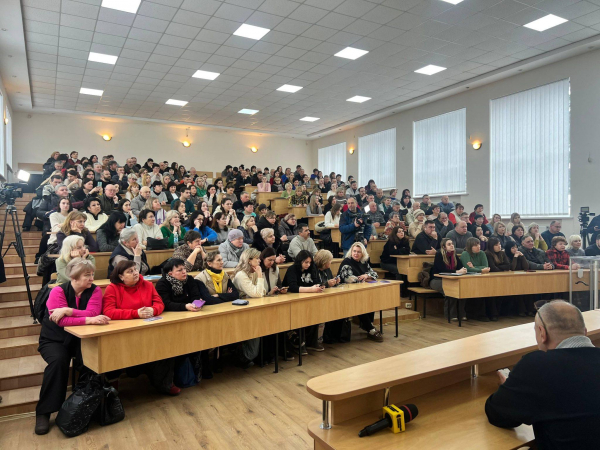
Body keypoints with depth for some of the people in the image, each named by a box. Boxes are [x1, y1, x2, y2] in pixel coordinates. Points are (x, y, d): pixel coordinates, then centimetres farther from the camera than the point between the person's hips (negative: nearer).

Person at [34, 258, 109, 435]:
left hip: (79, 337, 2)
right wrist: (89, 320, -38)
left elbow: (93, 313, -23)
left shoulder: (94, 290, -8)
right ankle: (44, 412, -16)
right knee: (58, 361, -32)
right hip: (54, 339, -2)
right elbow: (61, 320, -28)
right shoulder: (58, 291, -15)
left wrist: (67, 310, -30)